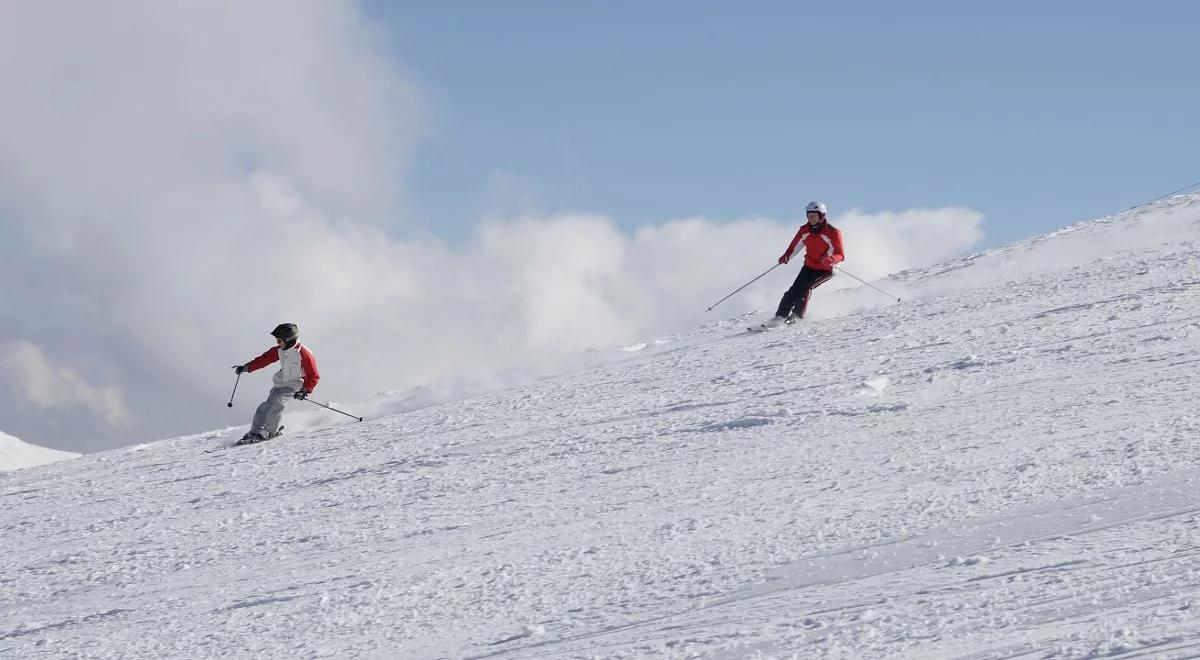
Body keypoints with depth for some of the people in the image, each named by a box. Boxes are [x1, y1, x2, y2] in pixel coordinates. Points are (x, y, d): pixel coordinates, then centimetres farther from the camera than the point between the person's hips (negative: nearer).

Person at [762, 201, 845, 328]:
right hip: (809, 267, 5)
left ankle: (797, 315, -15)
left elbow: (840, 256, -18)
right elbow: (795, 245, 13)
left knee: (805, 286, -26)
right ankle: (780, 316, -10)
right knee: (794, 290, -11)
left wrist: (828, 259, -39)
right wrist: (786, 256, -6)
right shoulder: (805, 230, -1)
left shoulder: (832, 233, -16)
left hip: (825, 270, -5)